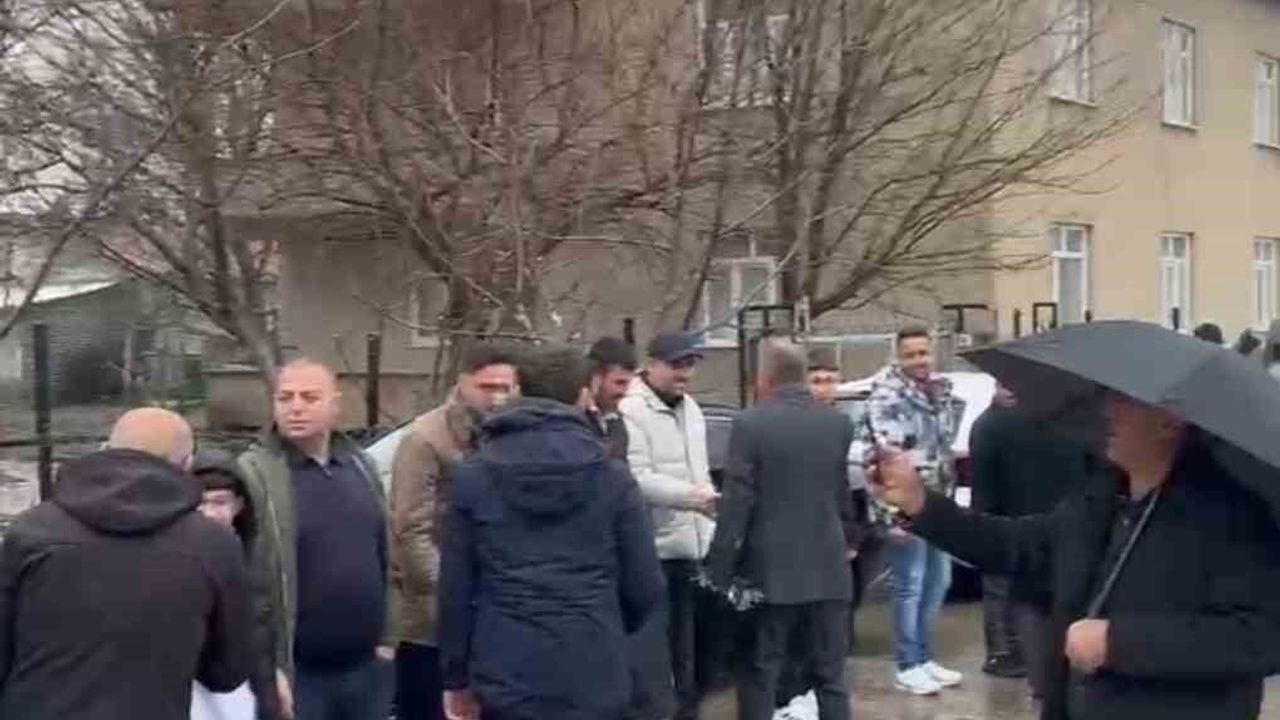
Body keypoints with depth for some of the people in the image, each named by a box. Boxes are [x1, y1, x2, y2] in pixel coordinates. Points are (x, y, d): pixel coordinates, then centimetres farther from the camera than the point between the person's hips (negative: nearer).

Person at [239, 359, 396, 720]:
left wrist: (386, 638, 11)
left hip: (367, 666, 6)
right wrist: (268, 669, -18)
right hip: (299, 672, -6)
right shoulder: (254, 475, -11)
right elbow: (248, 581, -15)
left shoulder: (361, 466, 10)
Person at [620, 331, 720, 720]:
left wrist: (708, 502, 16)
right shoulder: (631, 411, -15)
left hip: (690, 543, 8)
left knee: (686, 639, 16)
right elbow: (638, 479, -22)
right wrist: (693, 497, -29)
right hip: (655, 548, -8)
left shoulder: (690, 408, 14)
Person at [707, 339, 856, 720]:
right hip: (828, 569, 4)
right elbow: (847, 496, 12)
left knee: (760, 675, 7)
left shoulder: (751, 424, -10)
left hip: (771, 570, -3)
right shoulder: (840, 424, 3)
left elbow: (736, 503, -11)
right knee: (830, 675, 10)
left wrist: (719, 570, -4)